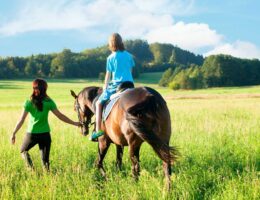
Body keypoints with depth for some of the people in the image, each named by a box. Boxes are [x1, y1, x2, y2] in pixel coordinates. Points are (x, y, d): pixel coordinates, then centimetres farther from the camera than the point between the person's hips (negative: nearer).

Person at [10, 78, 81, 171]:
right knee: (45, 159, 11)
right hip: (45, 133, 1)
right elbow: (60, 116, -1)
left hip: (32, 133, -1)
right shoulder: (49, 102, -4)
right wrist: (74, 123, 9)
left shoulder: (29, 103, -6)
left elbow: (21, 120, -8)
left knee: (23, 151, 24)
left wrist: (13, 133, -1)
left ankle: (30, 166, -1)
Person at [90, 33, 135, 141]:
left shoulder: (111, 58, -3)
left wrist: (105, 87, 17)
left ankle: (98, 130, -4)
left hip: (116, 85, -4)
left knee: (99, 103, 6)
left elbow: (108, 75, 2)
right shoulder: (128, 56, 8)